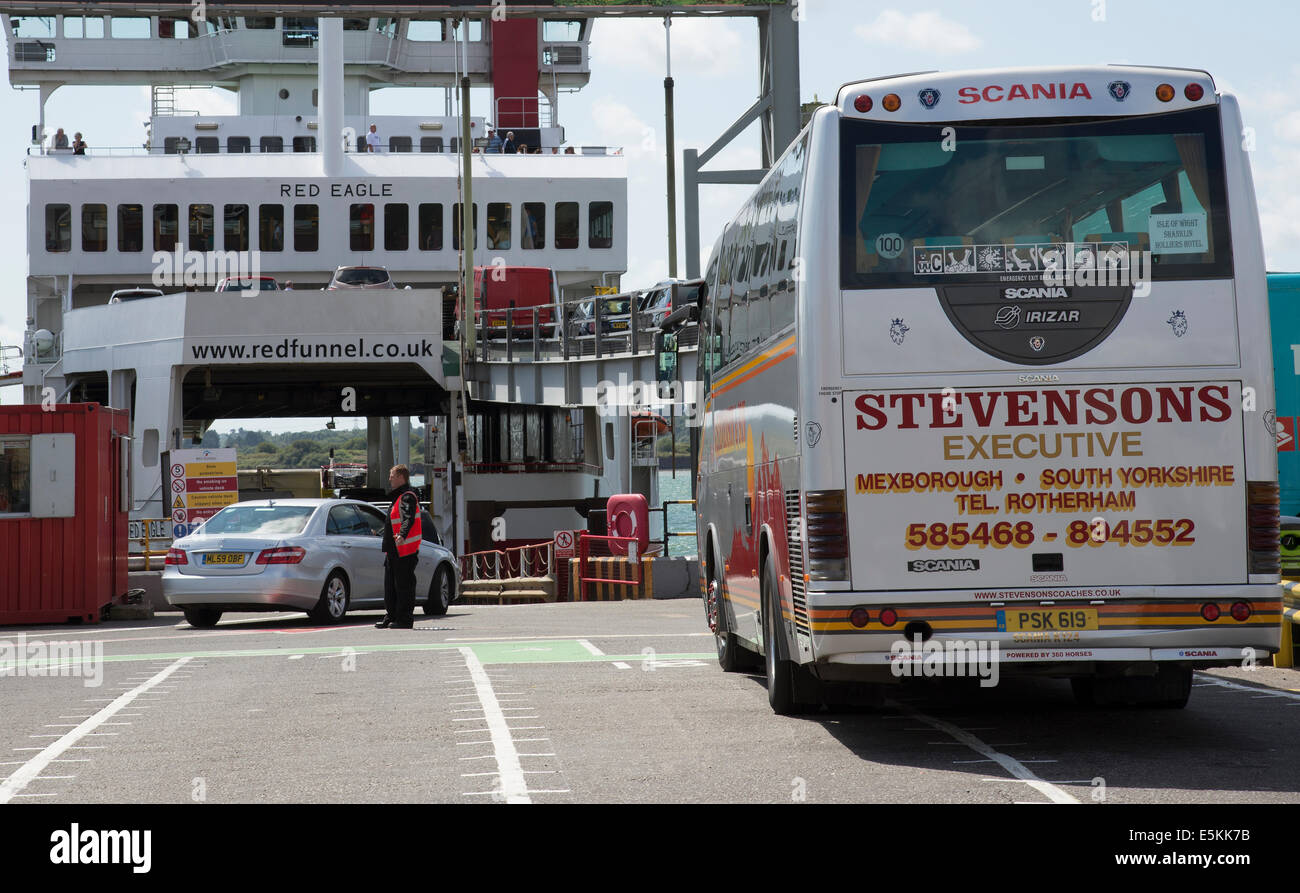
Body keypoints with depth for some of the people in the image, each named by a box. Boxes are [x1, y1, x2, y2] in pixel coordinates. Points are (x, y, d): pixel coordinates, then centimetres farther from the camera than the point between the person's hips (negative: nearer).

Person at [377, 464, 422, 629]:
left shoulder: (407, 497, -12)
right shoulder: (398, 496, 21)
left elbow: (408, 519, -30)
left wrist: (402, 535, -46)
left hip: (405, 551, -11)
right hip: (393, 551, 11)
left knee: (404, 585, -7)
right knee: (390, 585, 13)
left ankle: (405, 619, -4)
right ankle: (391, 617, 20)